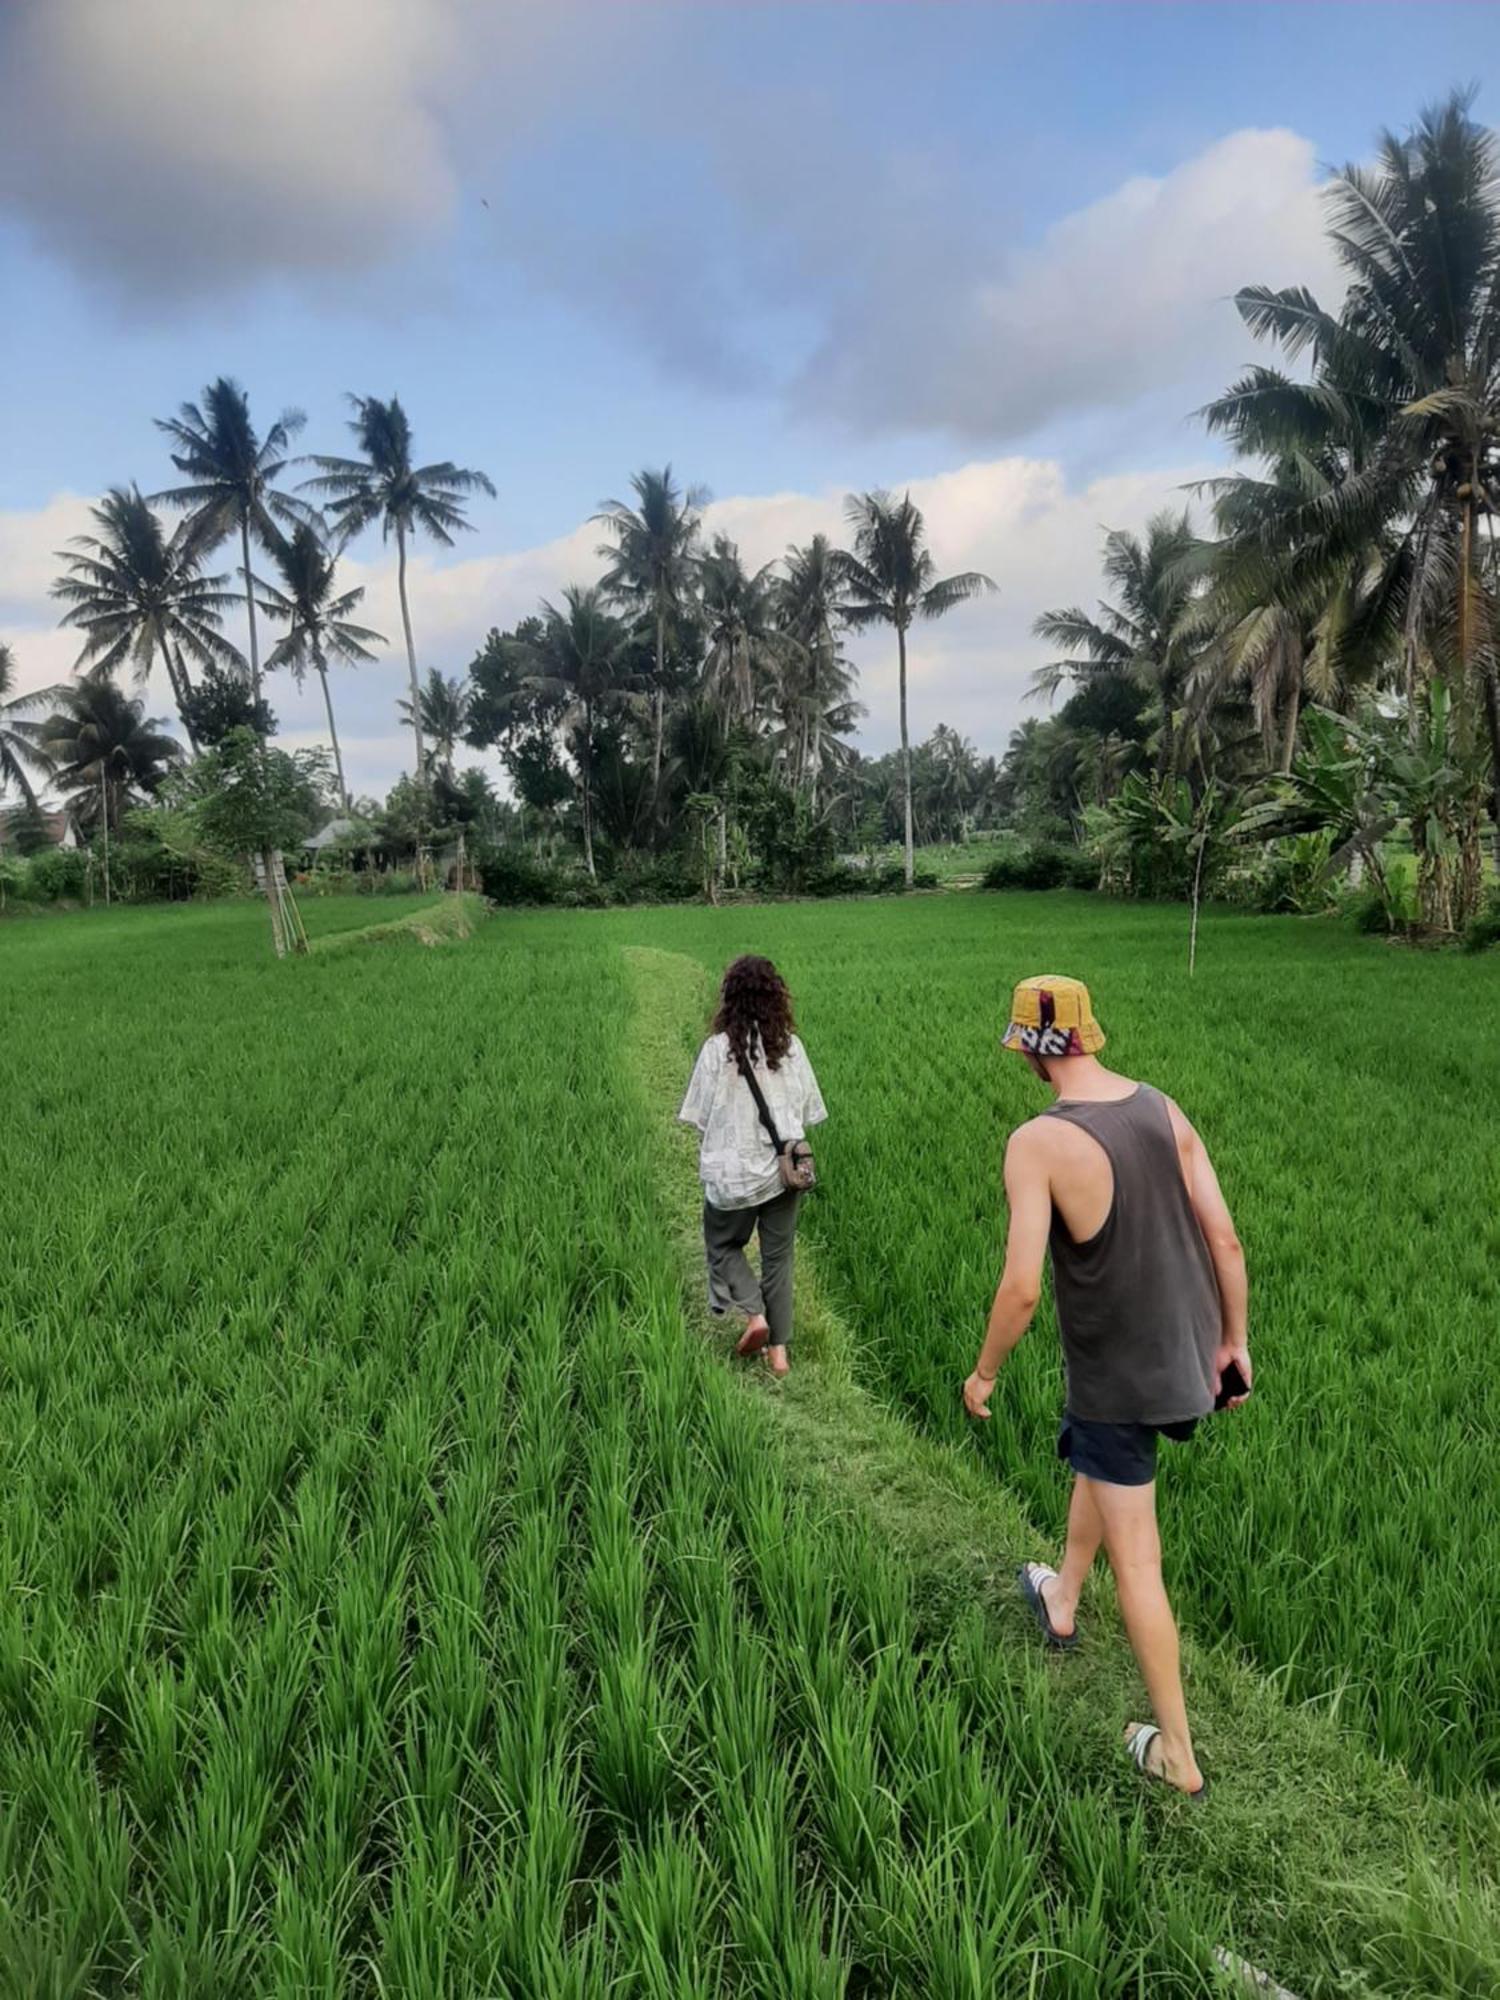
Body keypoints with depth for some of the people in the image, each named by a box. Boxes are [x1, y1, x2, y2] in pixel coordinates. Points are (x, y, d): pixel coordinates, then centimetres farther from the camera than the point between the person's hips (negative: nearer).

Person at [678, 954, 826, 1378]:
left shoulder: (718, 1047, -15)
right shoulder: (790, 1046, -7)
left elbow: (700, 1115, -7)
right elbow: (807, 1110, 1)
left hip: (733, 1171, -3)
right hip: (785, 1168, 3)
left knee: (723, 1245, 21)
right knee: (778, 1256, 15)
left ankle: (754, 1314, 2)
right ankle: (778, 1349, 19)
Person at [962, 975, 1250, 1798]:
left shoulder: (1038, 1141, -23)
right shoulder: (1163, 1108, -5)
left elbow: (1022, 1289, -23)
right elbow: (1226, 1241, -1)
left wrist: (982, 1374, -7)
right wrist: (1234, 1340, 12)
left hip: (1116, 1375, -7)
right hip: (1190, 1355, 7)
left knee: (1136, 1560, 10)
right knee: (1095, 1465, 32)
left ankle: (1176, 1753, 24)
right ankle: (1061, 1600, 55)